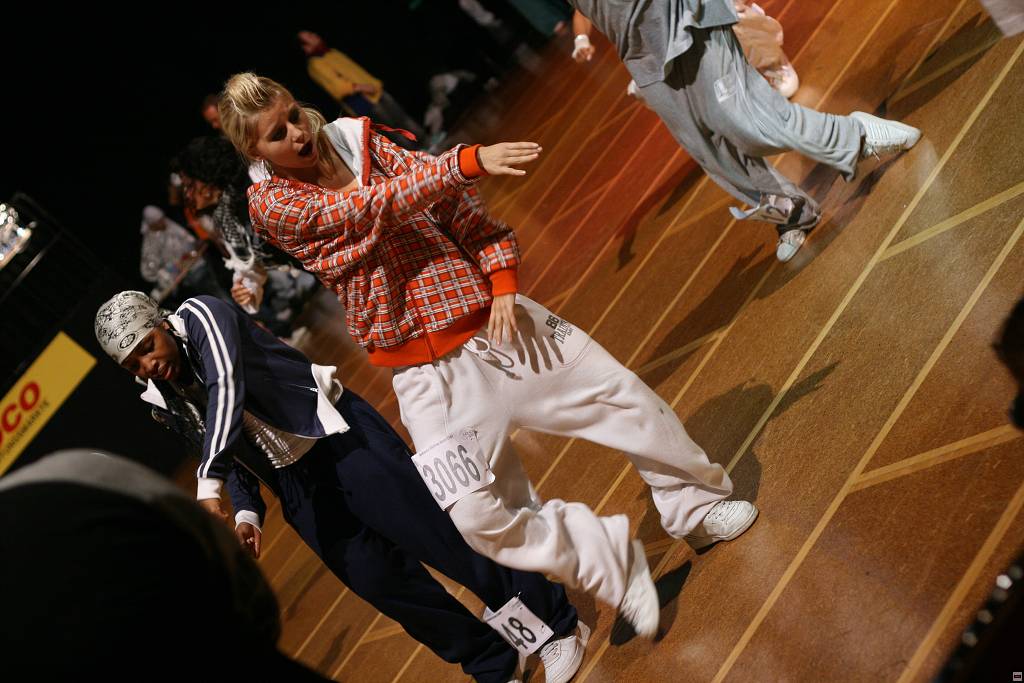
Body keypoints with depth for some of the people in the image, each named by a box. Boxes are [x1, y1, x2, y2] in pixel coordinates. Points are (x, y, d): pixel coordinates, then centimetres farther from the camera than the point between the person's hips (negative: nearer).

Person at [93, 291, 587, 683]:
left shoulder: (201, 316, -13)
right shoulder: (162, 399, 8)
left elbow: (226, 388, -29)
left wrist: (208, 487, -37)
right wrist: (246, 510, 1)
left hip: (337, 436, -7)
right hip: (296, 485, 7)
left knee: (434, 535, -6)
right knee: (380, 583, 3)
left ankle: (558, 625, 12)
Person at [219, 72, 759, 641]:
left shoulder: (357, 139, 4)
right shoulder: (271, 204, -8)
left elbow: (454, 200, 0)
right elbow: (373, 204, -24)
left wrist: (502, 278, -13)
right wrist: (469, 161, -36)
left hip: (490, 316, 4)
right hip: (431, 370, -4)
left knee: (624, 392, 4)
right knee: (476, 514, -13)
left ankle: (696, 505, 29)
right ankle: (614, 563, 8)